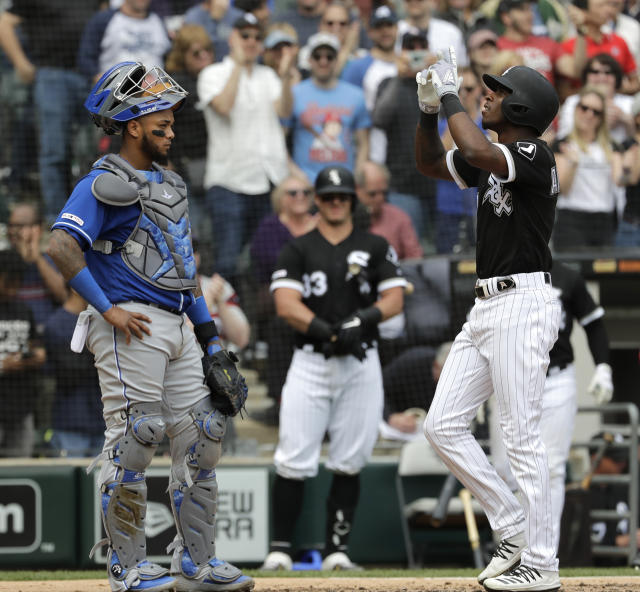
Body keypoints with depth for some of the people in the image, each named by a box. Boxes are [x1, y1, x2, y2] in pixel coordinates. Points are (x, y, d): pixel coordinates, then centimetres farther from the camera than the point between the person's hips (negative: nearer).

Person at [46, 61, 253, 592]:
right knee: (134, 442, -8)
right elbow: (62, 246, -20)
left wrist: (210, 337, 20)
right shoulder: (105, 183, -8)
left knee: (202, 437, 7)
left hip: (176, 326, 9)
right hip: (131, 326, -9)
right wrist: (108, 309, -19)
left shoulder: (169, 184, 20)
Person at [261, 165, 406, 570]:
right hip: (310, 363, -1)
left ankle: (337, 549, 7)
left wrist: (362, 320, -18)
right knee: (294, 461, -8)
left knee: (350, 462, 1)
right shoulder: (298, 250, 7)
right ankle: (281, 549, -3)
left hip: (361, 364, 1)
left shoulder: (375, 247, 10)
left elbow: (394, 300, 2)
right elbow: (286, 305, -5)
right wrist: (330, 333, -18)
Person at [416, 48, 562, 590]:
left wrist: (451, 96, -15)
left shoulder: (535, 155, -11)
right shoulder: (494, 159, 16)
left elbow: (475, 149, -28)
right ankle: (516, 533, 13)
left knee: (522, 439, -9)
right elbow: (431, 164, 26)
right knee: (443, 425, 7)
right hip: (487, 307, 10)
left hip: (523, 305, -10)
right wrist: (430, 110, 10)